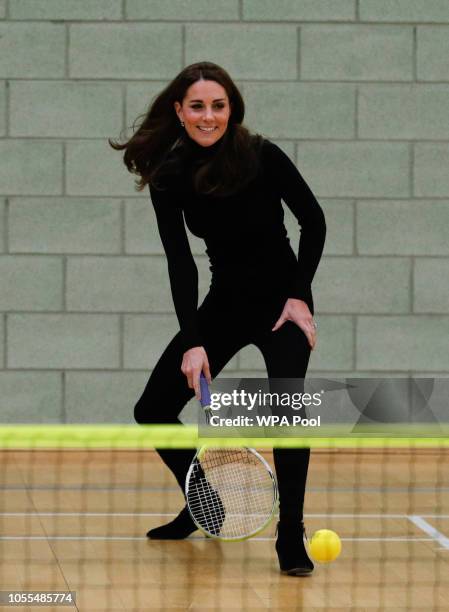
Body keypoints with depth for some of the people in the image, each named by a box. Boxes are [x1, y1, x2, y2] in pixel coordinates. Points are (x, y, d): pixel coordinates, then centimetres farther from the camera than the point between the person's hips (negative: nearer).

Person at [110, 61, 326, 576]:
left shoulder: (263, 157, -19)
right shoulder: (167, 175, -11)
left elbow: (313, 221, -7)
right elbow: (180, 263, -15)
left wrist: (299, 296, -13)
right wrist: (193, 342, -24)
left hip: (282, 298, -4)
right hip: (225, 302, 4)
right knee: (152, 411, 1)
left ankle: (291, 538, -18)